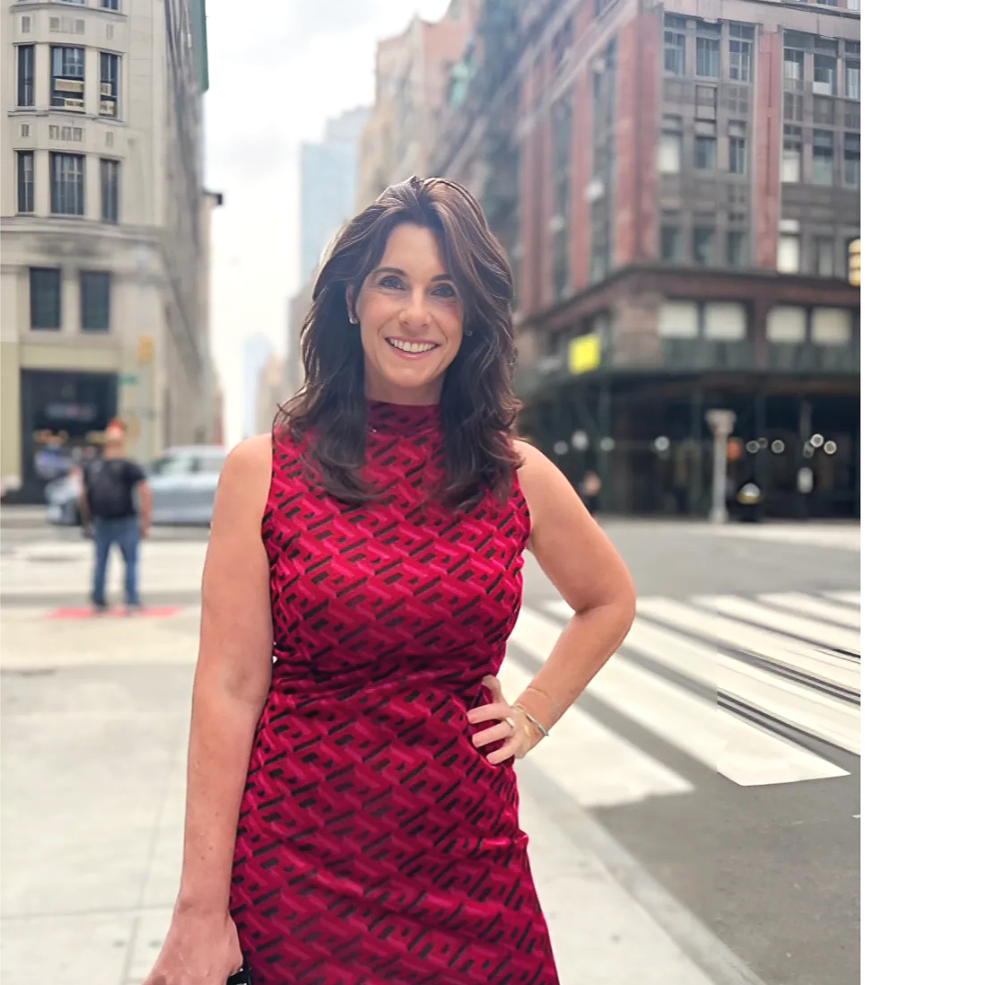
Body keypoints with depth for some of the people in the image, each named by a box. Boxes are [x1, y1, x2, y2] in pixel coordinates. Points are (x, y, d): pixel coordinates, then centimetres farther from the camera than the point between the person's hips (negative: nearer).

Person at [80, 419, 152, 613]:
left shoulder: (90, 467, 7)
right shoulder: (129, 467, -7)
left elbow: (83, 498, 11)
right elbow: (145, 494, -15)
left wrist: (88, 519, 22)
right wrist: (145, 523, -11)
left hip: (101, 523, 4)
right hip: (126, 522, -4)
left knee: (100, 562, 15)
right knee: (131, 562, 3)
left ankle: (98, 602, 20)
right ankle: (132, 603, 0)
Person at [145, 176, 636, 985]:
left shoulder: (517, 476, -1)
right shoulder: (264, 470, -7)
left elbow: (610, 602, 16)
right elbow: (230, 689, -9)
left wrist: (532, 716, 6)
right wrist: (201, 912, -9)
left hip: (469, 861, 2)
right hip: (296, 857, -1)